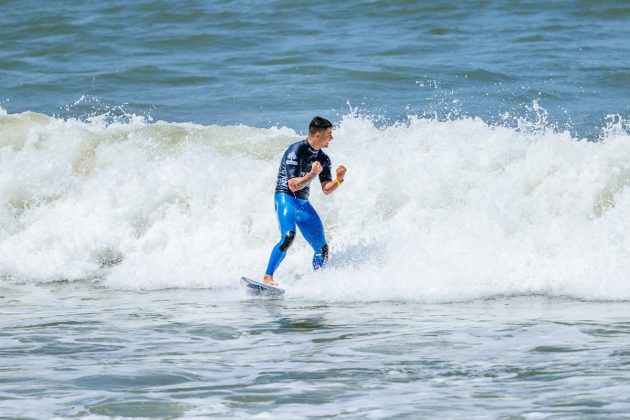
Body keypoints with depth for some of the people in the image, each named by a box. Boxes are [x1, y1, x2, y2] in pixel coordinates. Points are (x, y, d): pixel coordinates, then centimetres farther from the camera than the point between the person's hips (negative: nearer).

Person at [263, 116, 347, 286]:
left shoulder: (323, 159, 9)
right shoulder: (296, 151, -16)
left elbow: (326, 189, 10)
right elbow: (293, 186, -21)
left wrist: (339, 179, -8)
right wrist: (313, 174, -31)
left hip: (303, 203, 8)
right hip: (285, 198, -8)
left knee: (322, 249, 4)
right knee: (288, 236, -31)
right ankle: (267, 277, -30)